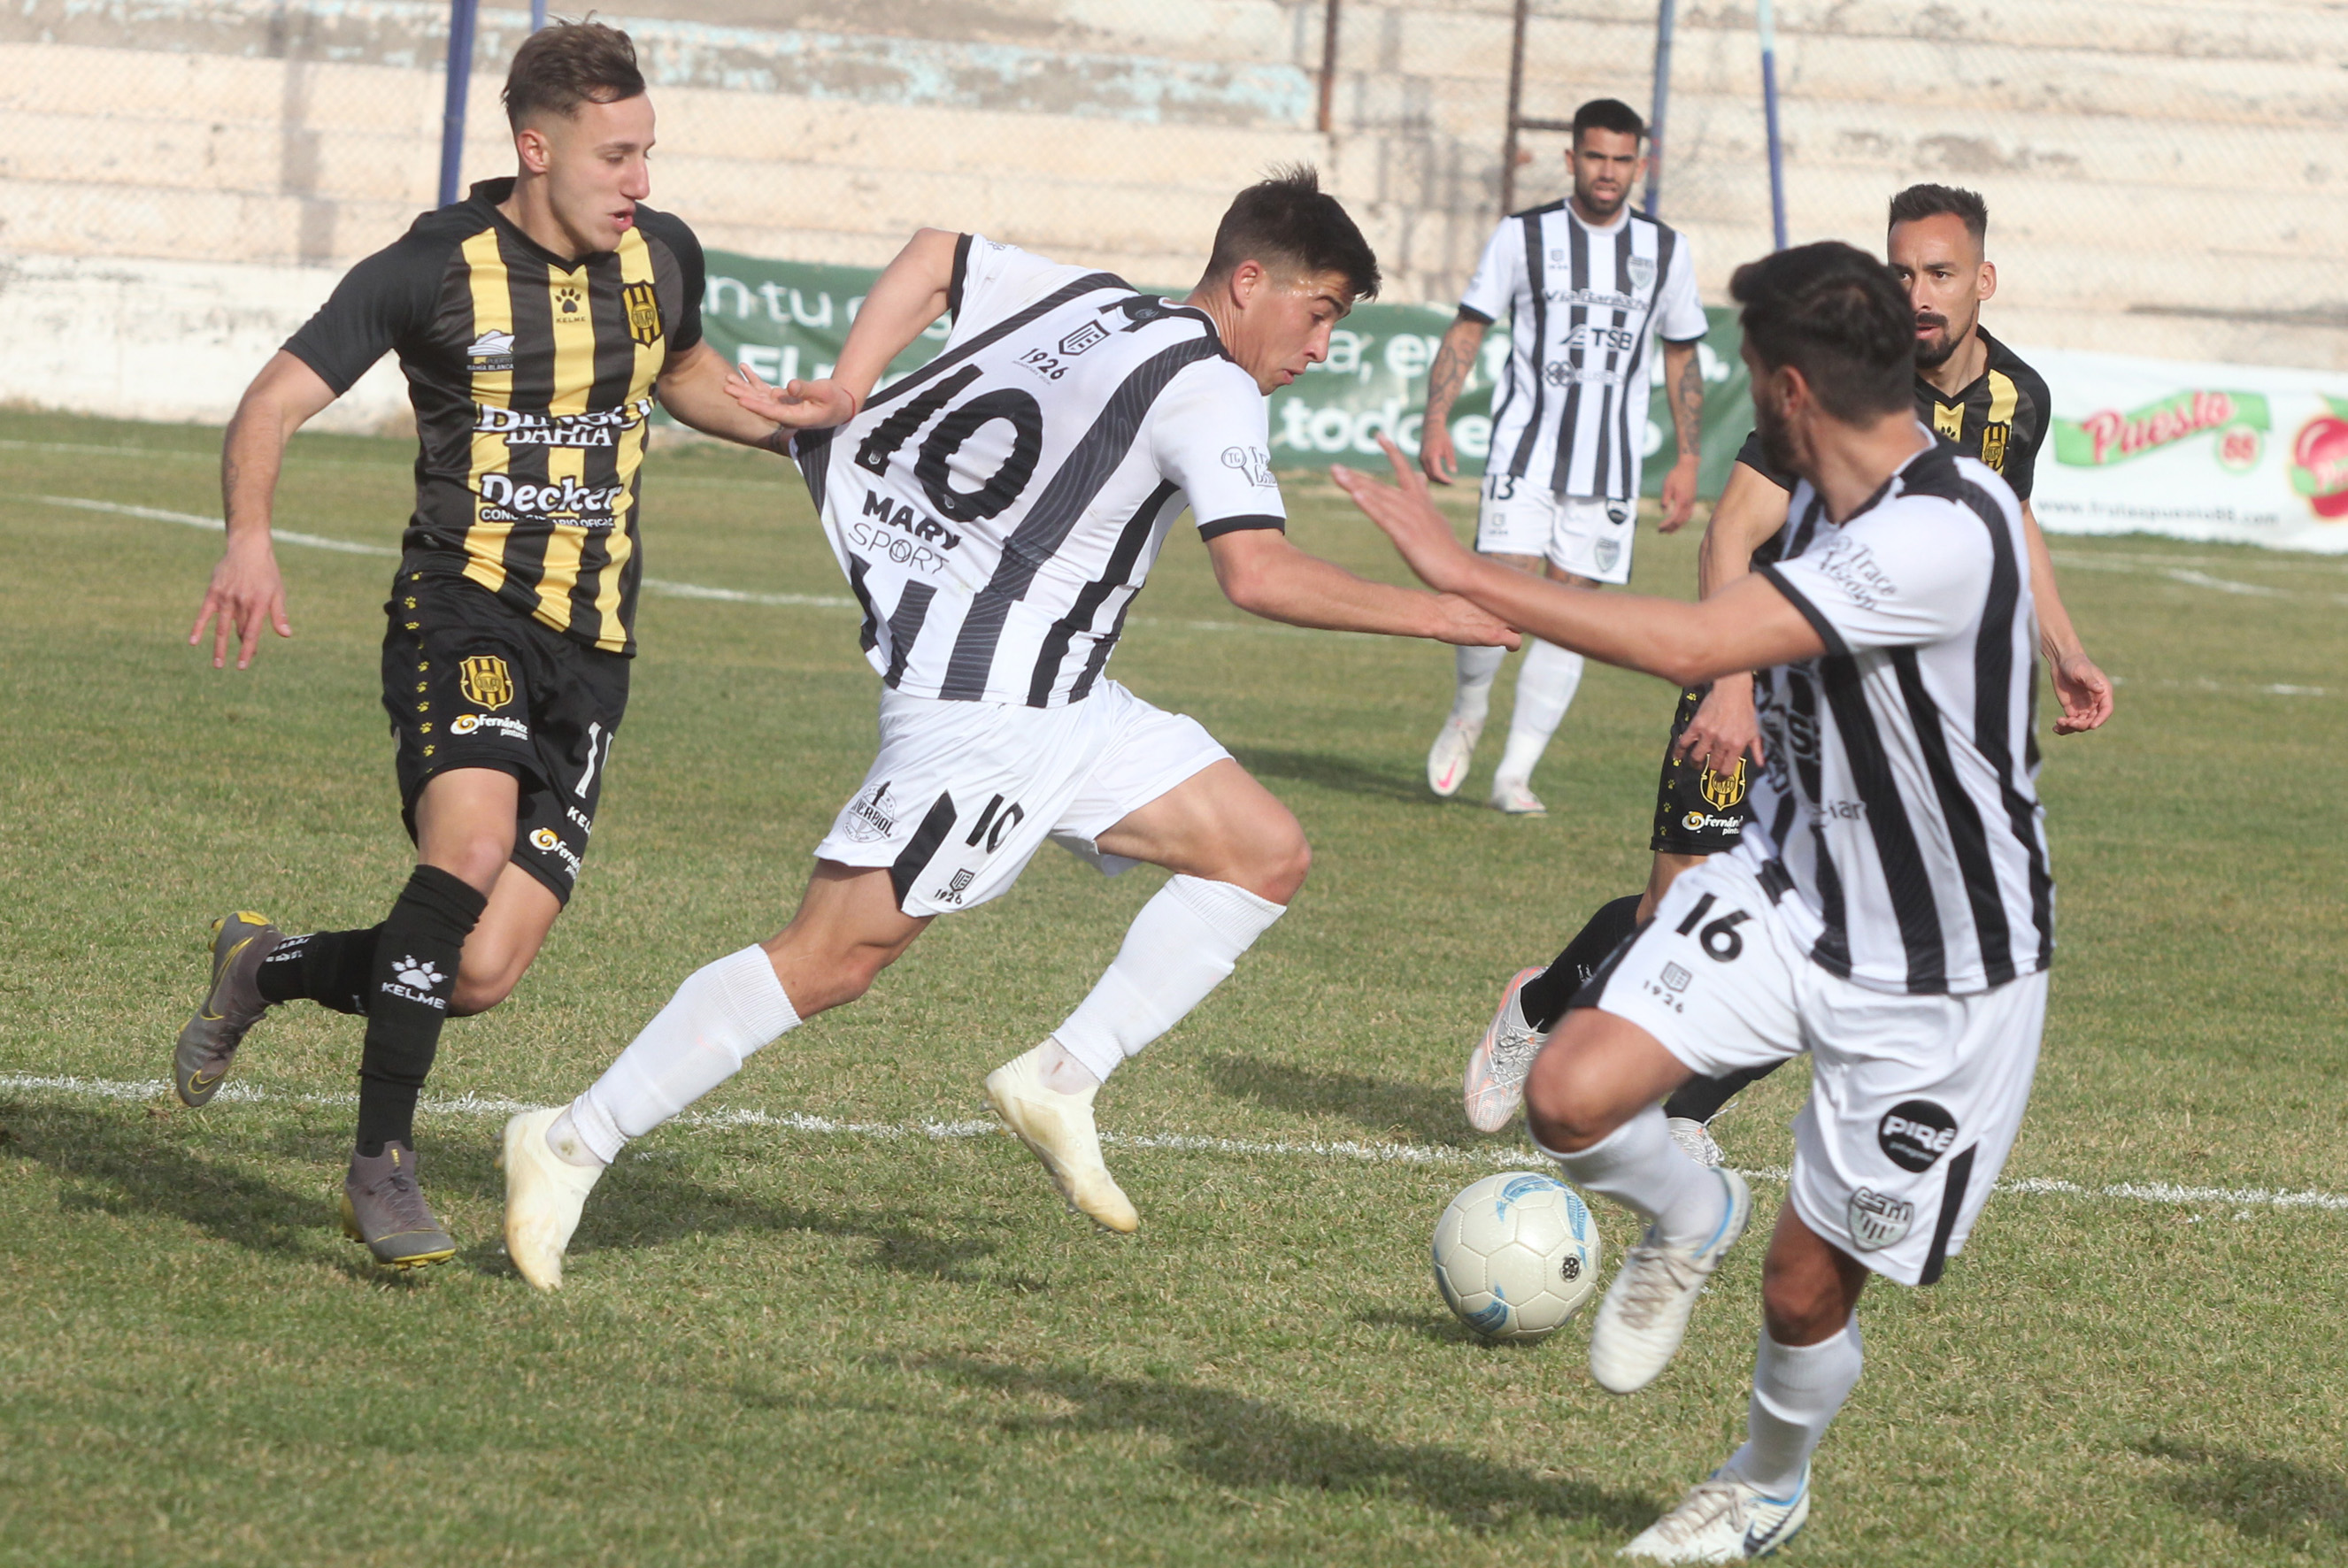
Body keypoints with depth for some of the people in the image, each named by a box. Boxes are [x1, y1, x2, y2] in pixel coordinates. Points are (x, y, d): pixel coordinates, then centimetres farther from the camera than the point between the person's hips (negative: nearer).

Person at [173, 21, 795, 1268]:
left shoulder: (663, 257, 7)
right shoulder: (435, 269, -7)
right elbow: (274, 403, -8)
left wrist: (792, 424, 13)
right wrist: (249, 542, -26)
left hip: (589, 650, 4)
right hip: (464, 607, -4)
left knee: (481, 975, -6)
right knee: (474, 838, -33)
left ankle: (269, 967, 25)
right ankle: (381, 1160, -20)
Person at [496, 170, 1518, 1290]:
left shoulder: (1088, 303, 14)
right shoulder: (1209, 388, -13)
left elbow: (933, 256, 22)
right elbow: (1258, 573, -24)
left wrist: (848, 388, 11)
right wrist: (1425, 614, -14)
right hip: (989, 705, -10)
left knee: (1266, 853, 6)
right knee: (834, 958, -9)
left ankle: (1063, 1079, 3)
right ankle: (572, 1145, -4)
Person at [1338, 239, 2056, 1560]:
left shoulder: (1942, 537, -32)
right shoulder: (1827, 497, -3)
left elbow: (1697, 648, -36)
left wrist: (1467, 575, -31)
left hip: (1939, 977, -7)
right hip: (1788, 890, 7)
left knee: (1806, 1289, 5)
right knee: (1573, 1096, -17)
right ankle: (1689, 1219, 17)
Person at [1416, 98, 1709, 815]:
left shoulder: (1666, 251, 7)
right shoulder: (1523, 237, 1)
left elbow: (1682, 358, 15)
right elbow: (1465, 331, 3)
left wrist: (1687, 462, 10)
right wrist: (1436, 422, -9)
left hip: (1608, 470, 2)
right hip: (1523, 453, -2)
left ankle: (1515, 773, 4)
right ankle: (1468, 708, 15)